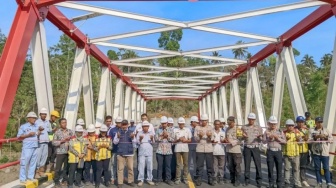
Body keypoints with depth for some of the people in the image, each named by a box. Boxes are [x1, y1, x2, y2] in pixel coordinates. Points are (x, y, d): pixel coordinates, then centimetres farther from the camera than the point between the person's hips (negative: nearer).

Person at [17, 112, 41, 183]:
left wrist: (39, 133, 1)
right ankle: (22, 178, 10)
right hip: (27, 147, -5)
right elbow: (19, 136, -5)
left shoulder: (36, 126, 14)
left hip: (35, 147, 6)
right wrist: (28, 135, -16)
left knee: (33, 163, 10)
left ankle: (30, 177, 20)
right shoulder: (23, 126, -2)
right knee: (24, 163, -1)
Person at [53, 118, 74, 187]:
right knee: (58, 168, 3)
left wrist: (70, 139, -13)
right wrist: (62, 141, -16)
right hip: (60, 152, -3)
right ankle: (56, 182, 17)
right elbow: (53, 142, -6)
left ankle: (65, 180, 25)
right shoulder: (57, 132, -2)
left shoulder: (70, 131, 7)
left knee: (67, 167, 10)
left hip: (68, 152, 3)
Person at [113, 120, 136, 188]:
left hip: (129, 152, 1)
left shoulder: (131, 132, 3)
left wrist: (132, 138, -25)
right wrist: (118, 137, -19)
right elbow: (115, 142, 0)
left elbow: (134, 141, -4)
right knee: (120, 168, 5)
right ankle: (120, 182, 14)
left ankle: (131, 181, 22)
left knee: (130, 168, 8)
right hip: (120, 153, -1)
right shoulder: (118, 132, 2)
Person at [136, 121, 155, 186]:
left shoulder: (151, 133, 8)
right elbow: (137, 142, -2)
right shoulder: (139, 133, 3)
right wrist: (140, 139, -22)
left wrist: (152, 139, -18)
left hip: (149, 152, 2)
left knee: (150, 166, 7)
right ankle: (141, 180, 9)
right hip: (142, 152, -2)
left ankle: (149, 179, 18)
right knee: (141, 166, -2)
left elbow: (153, 142, 3)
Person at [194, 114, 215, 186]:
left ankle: (210, 180, 17)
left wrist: (209, 136, -24)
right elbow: (196, 139, 1)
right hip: (200, 149, -1)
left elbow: (211, 139, -1)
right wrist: (200, 136, -20)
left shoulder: (210, 128, 7)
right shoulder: (197, 128, 5)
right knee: (199, 165, 2)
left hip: (209, 149, 1)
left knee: (210, 165, 4)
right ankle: (198, 180, 13)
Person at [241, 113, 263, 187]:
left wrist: (259, 137, -16)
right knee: (247, 164, 6)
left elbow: (260, 140, 6)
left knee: (258, 164, 0)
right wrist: (243, 136, -12)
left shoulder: (258, 128, 5)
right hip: (247, 148, 1)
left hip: (255, 148, 0)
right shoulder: (244, 127, 6)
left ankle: (259, 181, 14)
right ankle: (247, 180, 19)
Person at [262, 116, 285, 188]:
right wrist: (269, 138, -17)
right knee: (270, 168, 6)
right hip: (270, 151, 0)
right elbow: (263, 141, 0)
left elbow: (284, 141, 1)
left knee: (279, 168, 5)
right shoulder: (266, 131, 2)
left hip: (278, 151, 1)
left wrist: (277, 138, -13)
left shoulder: (280, 131, 5)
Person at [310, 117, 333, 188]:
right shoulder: (312, 131, 4)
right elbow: (309, 139, -5)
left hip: (325, 152, 0)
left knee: (326, 168, 0)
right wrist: (316, 137, -18)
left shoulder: (326, 130, 7)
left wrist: (325, 137, -14)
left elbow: (331, 139, 2)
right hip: (316, 152, 0)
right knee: (317, 168, 8)